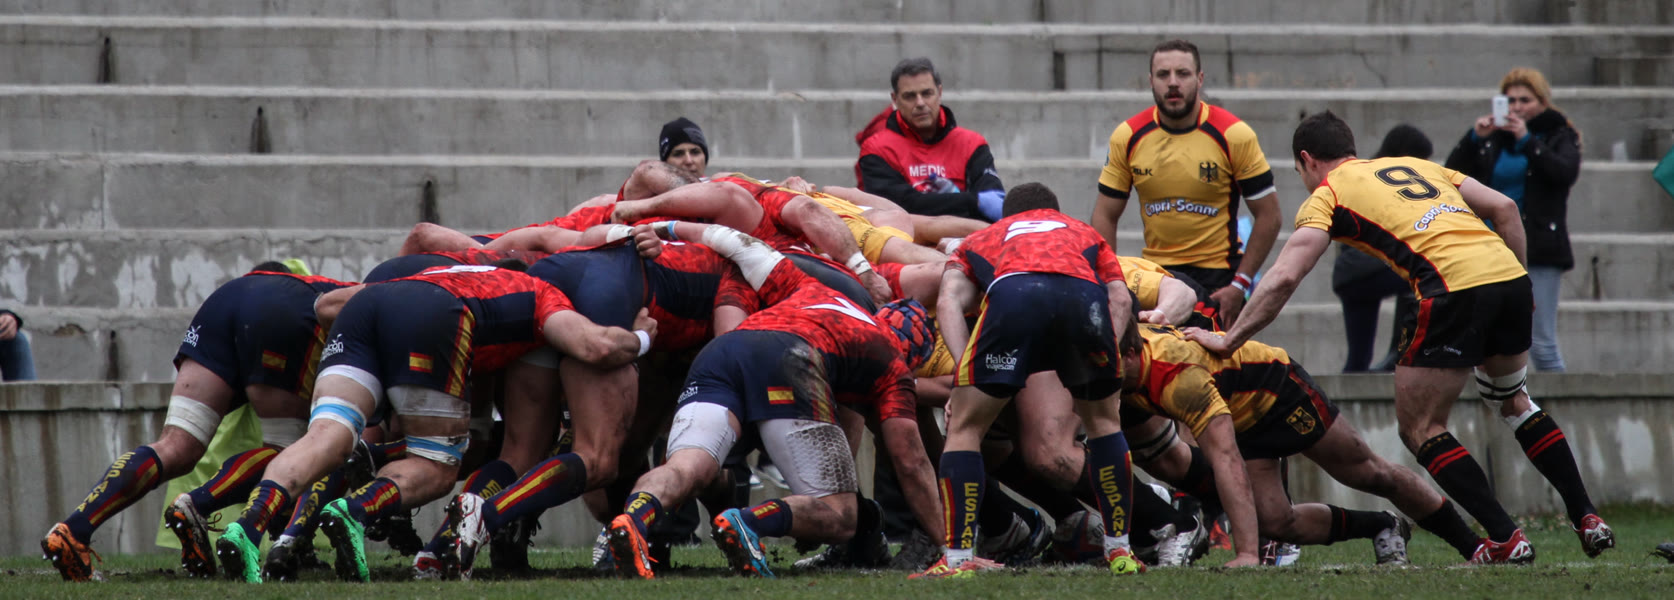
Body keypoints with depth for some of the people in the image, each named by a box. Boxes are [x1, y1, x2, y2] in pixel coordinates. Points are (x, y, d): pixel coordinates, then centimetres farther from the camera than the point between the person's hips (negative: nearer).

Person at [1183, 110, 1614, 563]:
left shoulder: (1326, 196, 11)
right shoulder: (1416, 167, 29)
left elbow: (1285, 277, -2)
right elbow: (1504, 208, 20)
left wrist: (1229, 340, 3)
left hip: (1455, 288, -7)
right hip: (1509, 273, 7)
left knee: (1420, 428, 8)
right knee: (1514, 401, 29)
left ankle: (1506, 538, 0)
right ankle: (1587, 519, 26)